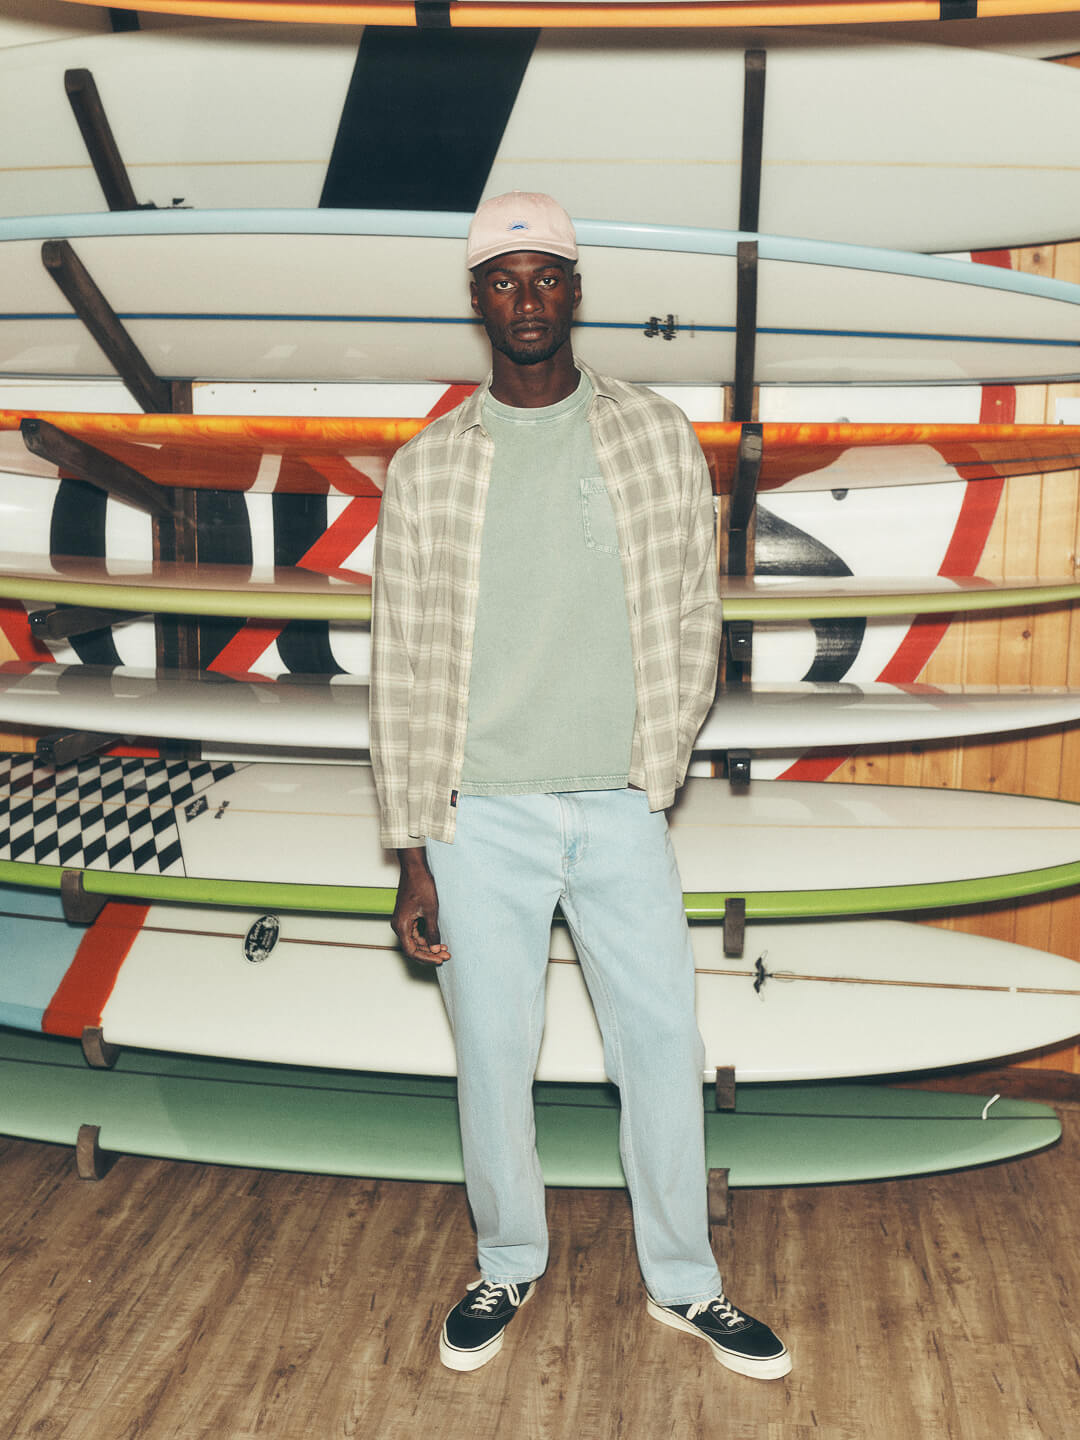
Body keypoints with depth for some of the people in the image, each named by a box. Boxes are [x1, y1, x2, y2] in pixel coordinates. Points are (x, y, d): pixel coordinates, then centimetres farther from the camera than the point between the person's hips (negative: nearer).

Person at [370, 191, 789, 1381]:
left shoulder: (660, 439, 2)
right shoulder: (427, 468, 0)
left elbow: (693, 624, 6)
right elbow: (401, 667, 0)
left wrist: (652, 778, 2)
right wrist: (411, 857, -3)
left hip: (620, 806, 1)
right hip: (479, 814, 0)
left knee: (662, 1044, 8)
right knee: (492, 1055, 9)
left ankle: (682, 1282, 29)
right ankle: (508, 1267, 33)